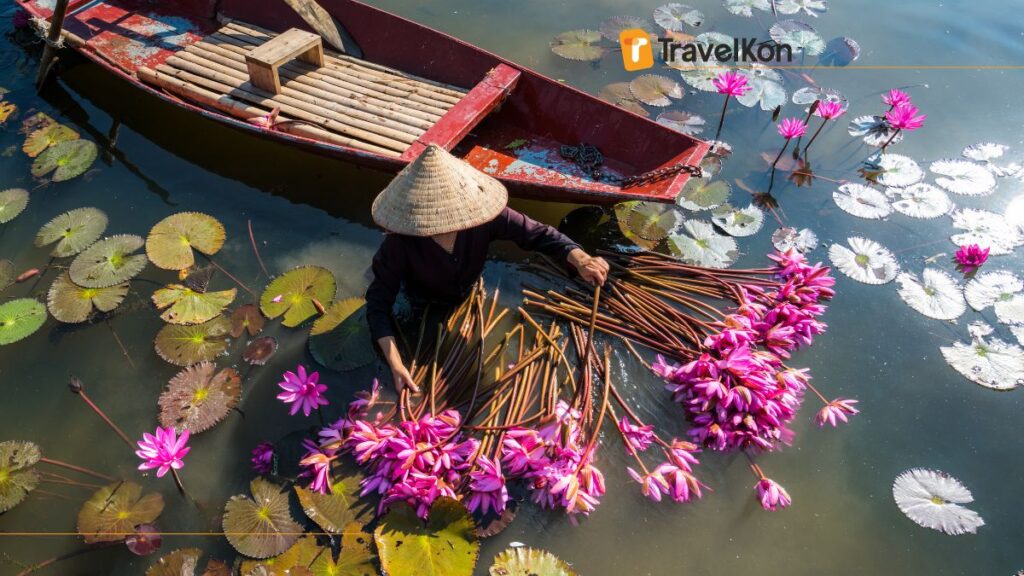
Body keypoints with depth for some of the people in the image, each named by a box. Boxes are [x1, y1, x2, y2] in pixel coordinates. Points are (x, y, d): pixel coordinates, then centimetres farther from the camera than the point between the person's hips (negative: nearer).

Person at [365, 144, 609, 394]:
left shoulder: (482, 213, -36)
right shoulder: (400, 244, -40)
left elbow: (537, 233, -30)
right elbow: (379, 303, -32)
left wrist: (579, 259, -50)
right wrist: (396, 365, -42)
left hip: (468, 296, 2)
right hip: (425, 309, -2)